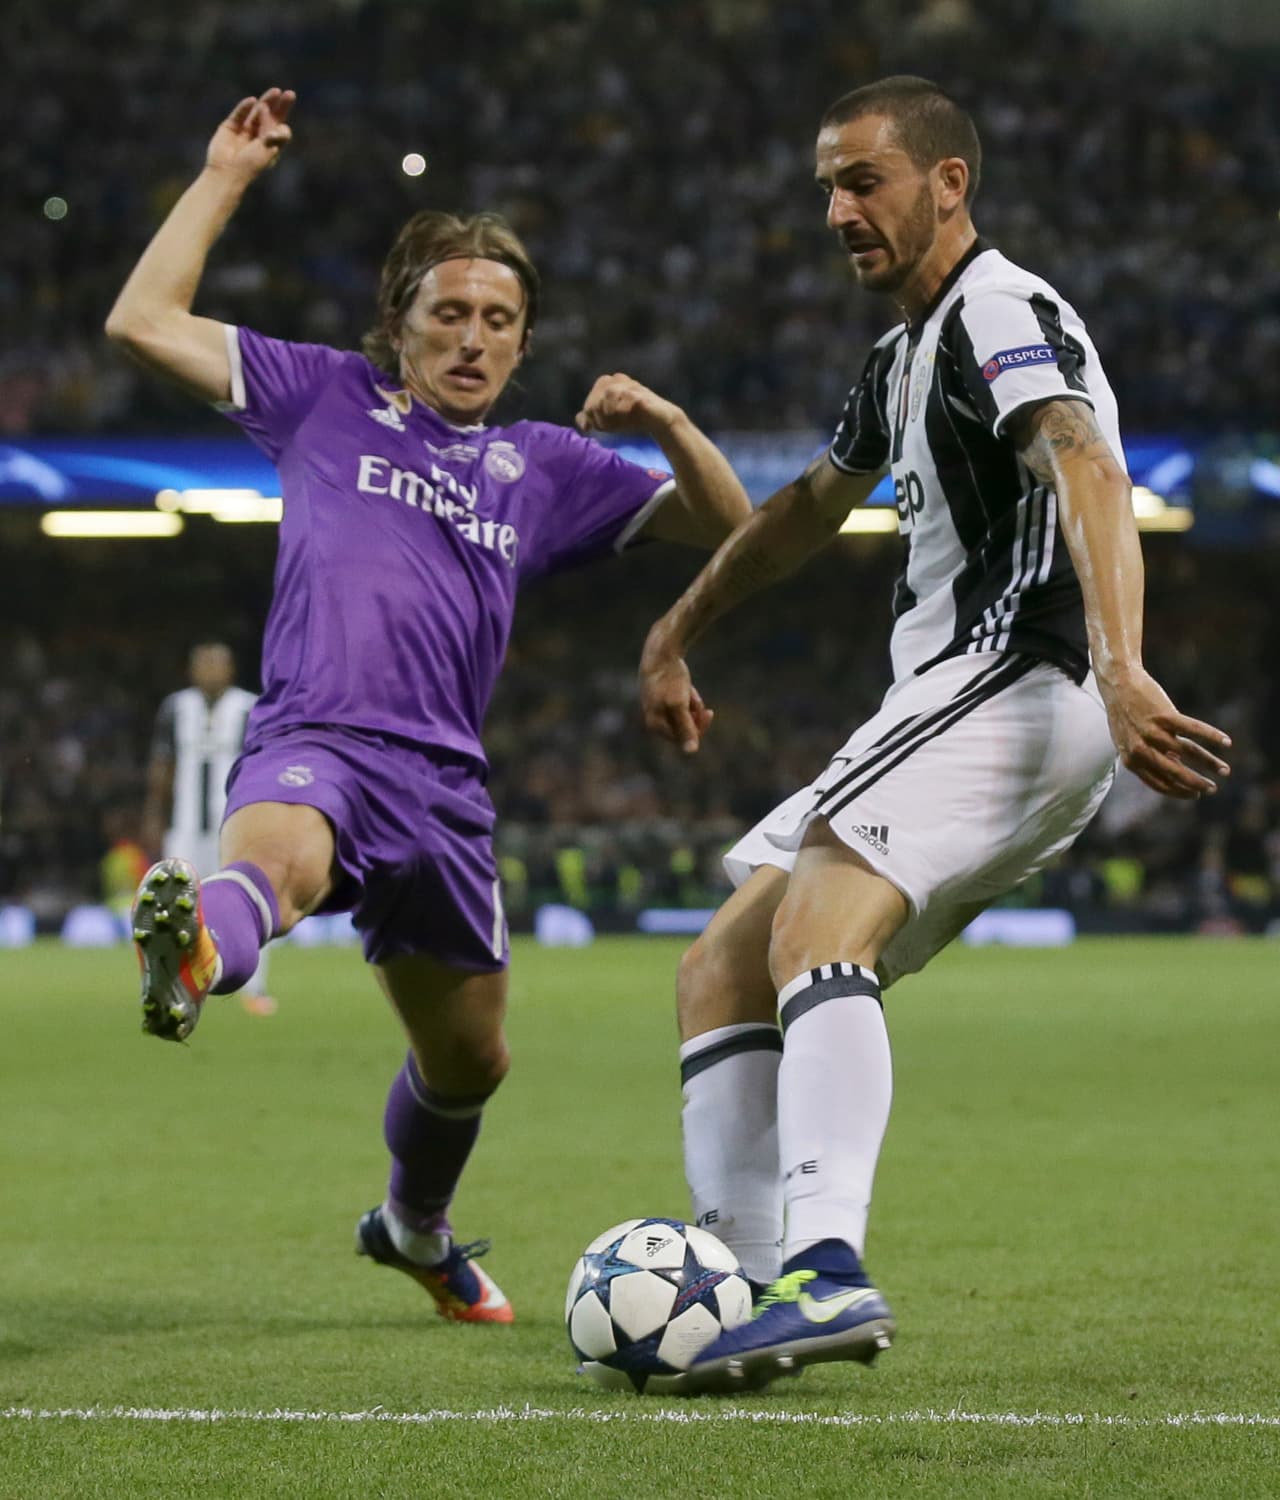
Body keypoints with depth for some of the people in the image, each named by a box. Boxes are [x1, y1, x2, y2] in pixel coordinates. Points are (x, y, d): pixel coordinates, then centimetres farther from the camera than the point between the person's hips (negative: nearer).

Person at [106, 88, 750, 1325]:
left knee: (467, 1059, 18)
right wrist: (224, 176, 10)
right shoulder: (326, 398, 14)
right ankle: (191, 956, -78)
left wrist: (666, 426, 0)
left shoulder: (544, 468, 20)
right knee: (278, 855, -43)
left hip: (444, 783, 5)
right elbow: (142, 322, 10)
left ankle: (414, 1230, 48)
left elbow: (726, 526, 19)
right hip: (313, 745, -5)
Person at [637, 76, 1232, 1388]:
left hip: (1016, 678, -10)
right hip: (953, 703, 11)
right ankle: (749, 1288, -6)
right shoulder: (905, 353, 25)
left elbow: (1089, 474, -26)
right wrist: (674, 636, 48)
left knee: (813, 929, -31)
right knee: (718, 972, 5)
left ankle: (826, 1271, -46)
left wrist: (1120, 672, -41)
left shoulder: (1002, 313, -8)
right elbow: (812, 504, 41)